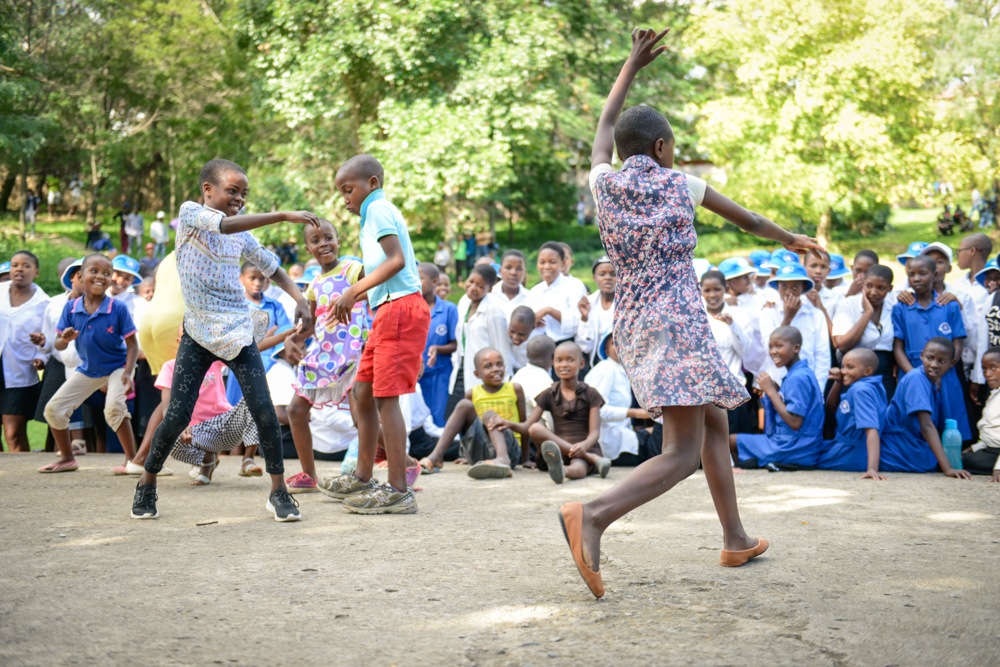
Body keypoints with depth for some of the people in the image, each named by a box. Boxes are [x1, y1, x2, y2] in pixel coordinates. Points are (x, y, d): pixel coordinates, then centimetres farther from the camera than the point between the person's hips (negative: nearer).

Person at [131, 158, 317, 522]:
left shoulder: (242, 236, 10)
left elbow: (272, 267, 22)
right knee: (178, 416, -4)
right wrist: (284, 216, -30)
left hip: (238, 333, 4)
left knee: (264, 410, -7)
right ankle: (147, 482, 19)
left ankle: (278, 491, 3)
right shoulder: (191, 213, -5)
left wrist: (299, 298, 4)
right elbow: (224, 225, -24)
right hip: (198, 333, -4)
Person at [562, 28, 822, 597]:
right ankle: (593, 517, -35)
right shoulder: (681, 185, 0)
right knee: (683, 452, -14)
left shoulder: (605, 182, 7)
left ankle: (736, 539, 25)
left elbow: (606, 125, 27)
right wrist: (790, 239, 34)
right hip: (678, 321, -7)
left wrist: (632, 66, 38)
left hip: (632, 325, 7)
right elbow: (745, 218, 16)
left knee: (715, 425, 20)